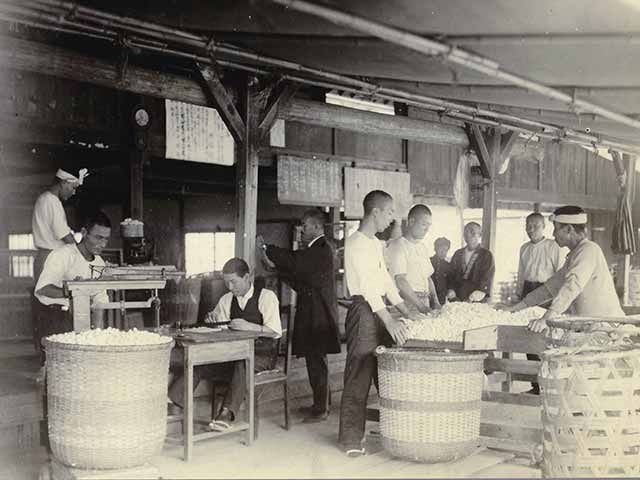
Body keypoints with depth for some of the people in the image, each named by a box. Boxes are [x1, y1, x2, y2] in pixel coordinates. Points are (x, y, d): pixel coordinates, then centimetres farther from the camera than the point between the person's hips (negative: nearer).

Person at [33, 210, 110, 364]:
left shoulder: (99, 263, 7)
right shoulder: (63, 255, -17)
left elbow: (99, 300, 9)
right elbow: (42, 289, -31)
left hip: (80, 317, 6)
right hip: (52, 316, -6)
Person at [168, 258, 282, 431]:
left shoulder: (266, 297, -6)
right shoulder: (227, 299, 12)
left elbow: (276, 331, -16)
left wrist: (249, 326, -28)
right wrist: (211, 319, -1)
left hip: (261, 355, -5)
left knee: (241, 366, -38)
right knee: (199, 363, -19)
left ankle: (227, 414, -43)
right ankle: (171, 401, -28)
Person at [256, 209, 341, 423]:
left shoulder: (322, 249, -16)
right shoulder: (316, 249, 16)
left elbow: (293, 261, -25)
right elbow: (300, 279, 17)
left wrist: (266, 248, -16)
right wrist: (275, 263, 8)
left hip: (318, 315, -10)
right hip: (312, 312, 10)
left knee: (316, 360, -5)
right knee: (316, 360, 16)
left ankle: (321, 409, 2)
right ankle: (321, 403, 26)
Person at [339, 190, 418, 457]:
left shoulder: (375, 243, 18)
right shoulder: (356, 242, -12)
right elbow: (367, 284, -21)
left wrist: (406, 312, 13)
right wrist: (389, 320, -28)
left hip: (379, 310, 9)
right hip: (364, 310, -9)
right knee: (359, 376, -5)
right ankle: (351, 438, 1)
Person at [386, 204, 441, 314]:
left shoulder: (423, 247, 17)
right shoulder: (397, 246, -8)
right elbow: (400, 281, -17)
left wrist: (435, 301, 7)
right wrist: (420, 305, -21)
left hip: (425, 301, 7)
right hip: (407, 302, -7)